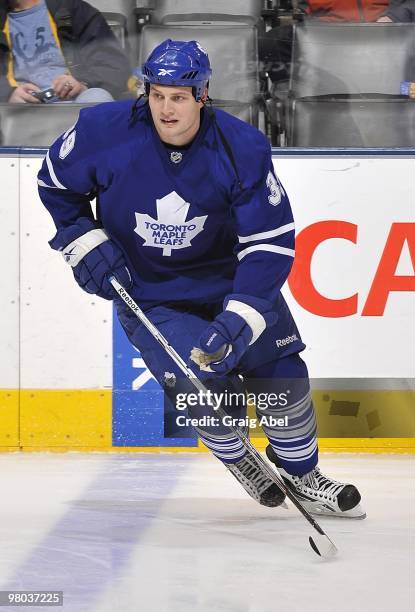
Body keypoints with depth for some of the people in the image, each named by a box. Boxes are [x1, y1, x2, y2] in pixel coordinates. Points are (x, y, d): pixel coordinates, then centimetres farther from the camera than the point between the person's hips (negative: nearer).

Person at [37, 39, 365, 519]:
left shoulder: (243, 149, -21)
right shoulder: (106, 132, -21)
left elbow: (271, 243, -21)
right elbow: (56, 182, 0)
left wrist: (240, 319, -32)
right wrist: (85, 242, -11)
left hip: (229, 277, 2)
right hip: (146, 292, -1)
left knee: (279, 371, -2)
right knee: (207, 388, -15)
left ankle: (301, 474, 24)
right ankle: (236, 460, 18)